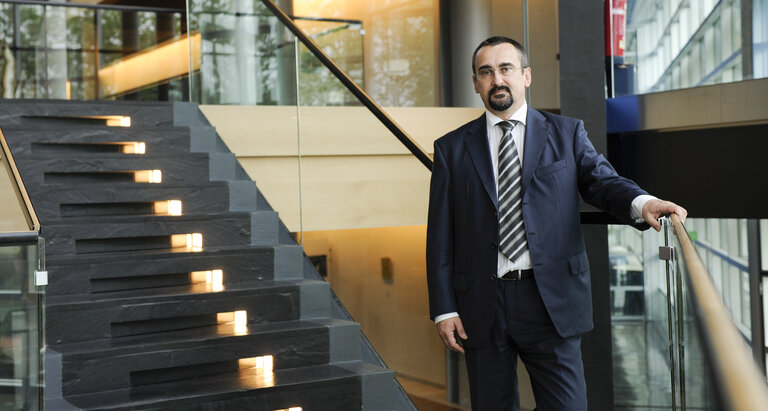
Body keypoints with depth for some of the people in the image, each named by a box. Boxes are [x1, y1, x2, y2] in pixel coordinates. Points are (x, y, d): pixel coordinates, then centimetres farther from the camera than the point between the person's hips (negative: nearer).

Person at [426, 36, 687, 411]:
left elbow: (602, 181, -4)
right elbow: (440, 236, 6)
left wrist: (641, 203, -27)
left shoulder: (566, 134, 10)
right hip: (482, 306, 1)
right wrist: (443, 309, -1)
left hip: (551, 300, 0)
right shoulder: (452, 149, 9)